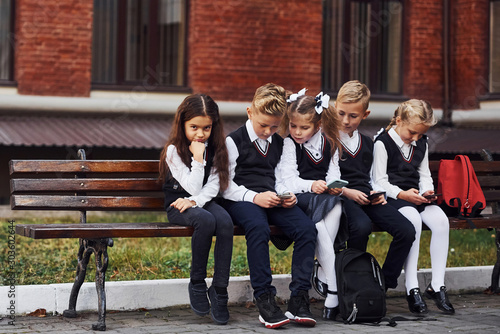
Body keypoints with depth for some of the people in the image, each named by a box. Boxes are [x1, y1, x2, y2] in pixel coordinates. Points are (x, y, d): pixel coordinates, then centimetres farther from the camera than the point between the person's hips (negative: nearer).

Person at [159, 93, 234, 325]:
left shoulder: (214, 148, 7)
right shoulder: (174, 151, -7)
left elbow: (213, 185, 0)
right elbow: (192, 187, -14)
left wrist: (195, 200, -17)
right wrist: (198, 158, -19)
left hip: (204, 201, 4)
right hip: (177, 205, -4)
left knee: (226, 222, -30)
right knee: (206, 220, -36)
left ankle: (219, 290, -23)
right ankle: (197, 284, -19)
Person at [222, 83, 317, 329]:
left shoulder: (279, 143, 20)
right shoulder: (234, 141, 2)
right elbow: (226, 186, -3)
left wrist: (289, 196, 0)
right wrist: (254, 197, -17)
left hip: (273, 199, 5)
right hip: (241, 200, -5)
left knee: (306, 228, -23)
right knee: (258, 228, -39)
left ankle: (299, 299, -19)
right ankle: (264, 299, -32)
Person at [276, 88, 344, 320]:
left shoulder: (329, 143, 12)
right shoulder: (289, 144, 2)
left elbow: (333, 172, 11)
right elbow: (288, 179, -5)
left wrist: (334, 186, -12)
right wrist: (311, 186, -21)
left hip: (322, 196, 4)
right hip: (296, 198, -4)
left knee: (337, 206, -32)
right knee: (318, 226, -31)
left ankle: (321, 264, -23)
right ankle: (334, 290, -29)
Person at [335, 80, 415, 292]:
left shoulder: (367, 143, 21)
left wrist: (376, 193, 5)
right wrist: (346, 192, -14)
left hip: (367, 198, 6)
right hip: (341, 197, -6)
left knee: (406, 231, -17)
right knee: (362, 226, -39)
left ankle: (384, 283, -7)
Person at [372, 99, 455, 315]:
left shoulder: (422, 144, 15)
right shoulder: (383, 142, -5)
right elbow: (379, 181, -7)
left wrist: (427, 191, -3)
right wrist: (401, 194, -20)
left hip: (415, 197, 6)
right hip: (391, 198, -6)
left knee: (441, 220, -25)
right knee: (413, 219, -36)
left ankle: (437, 285, -18)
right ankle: (412, 288, -32)